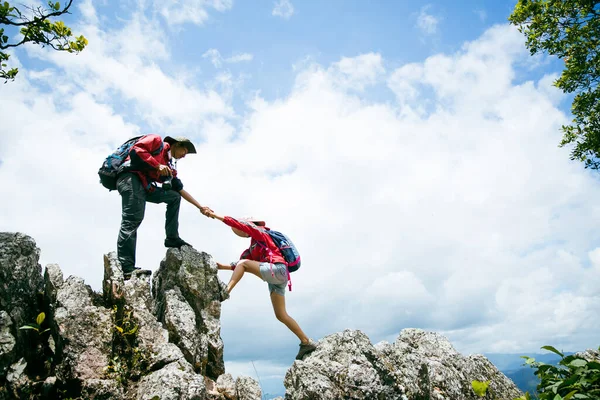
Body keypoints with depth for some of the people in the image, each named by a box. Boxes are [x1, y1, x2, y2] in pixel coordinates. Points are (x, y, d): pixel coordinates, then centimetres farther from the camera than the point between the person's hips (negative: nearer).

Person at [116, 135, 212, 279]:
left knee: (175, 197, 14)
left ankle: (172, 238, 10)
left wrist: (200, 207, 25)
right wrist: (157, 166, -11)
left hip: (145, 186, 9)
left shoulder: (170, 166, 26)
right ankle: (127, 268, -28)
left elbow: (180, 190, 26)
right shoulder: (157, 141, 7)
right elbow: (135, 150, -10)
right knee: (132, 219, -21)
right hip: (130, 177, -9)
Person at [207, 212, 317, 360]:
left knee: (243, 263, -16)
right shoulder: (254, 247, 32)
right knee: (281, 315, 5)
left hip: (277, 269, -9)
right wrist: (224, 266, 19)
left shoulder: (259, 232, 8)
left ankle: (225, 291, -29)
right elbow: (243, 266, 27)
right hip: (275, 279, 9)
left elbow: (239, 224, -5)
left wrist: (216, 216, -7)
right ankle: (306, 343, 8)